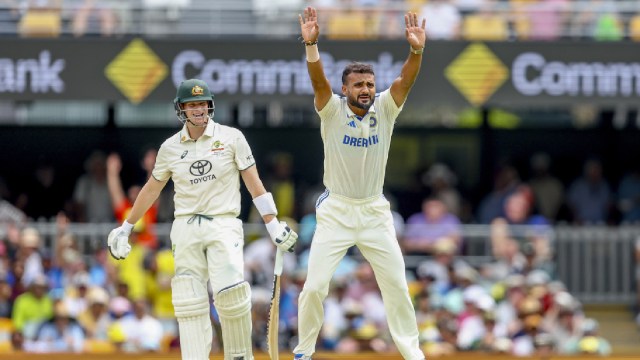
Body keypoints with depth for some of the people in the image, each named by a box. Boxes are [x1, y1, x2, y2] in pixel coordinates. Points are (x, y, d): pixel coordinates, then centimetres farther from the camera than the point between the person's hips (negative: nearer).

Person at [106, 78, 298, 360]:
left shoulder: (231, 138, 1)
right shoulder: (170, 147, 8)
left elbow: (253, 183, 2)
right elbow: (151, 189, 20)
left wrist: (274, 226, -3)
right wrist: (125, 228, 23)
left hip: (223, 225, -3)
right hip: (186, 229, 3)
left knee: (230, 293, -20)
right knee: (189, 305, -4)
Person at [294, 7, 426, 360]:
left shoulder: (384, 108, -2)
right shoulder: (333, 110, -7)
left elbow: (405, 80, -18)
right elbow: (318, 80, -25)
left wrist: (416, 50, -37)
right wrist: (311, 45, -42)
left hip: (375, 212, 2)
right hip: (335, 211, -2)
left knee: (396, 285, 3)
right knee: (315, 286, -7)